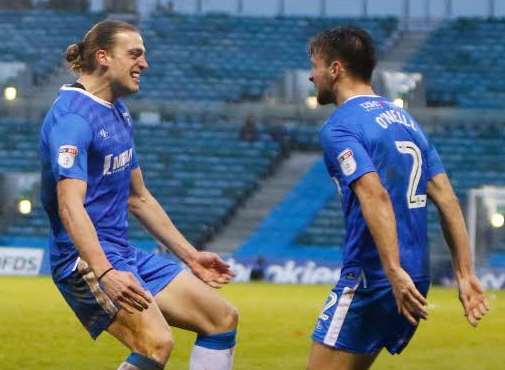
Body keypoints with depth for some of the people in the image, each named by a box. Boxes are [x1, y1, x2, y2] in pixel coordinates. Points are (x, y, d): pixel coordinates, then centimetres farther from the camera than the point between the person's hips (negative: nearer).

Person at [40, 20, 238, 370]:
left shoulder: (119, 114, 14)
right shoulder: (73, 117, -17)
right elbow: (70, 206, -29)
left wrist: (190, 256, 24)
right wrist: (105, 274, -40)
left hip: (125, 254, 10)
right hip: (87, 261, -10)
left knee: (223, 318, 9)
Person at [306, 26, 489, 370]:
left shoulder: (339, 127, -8)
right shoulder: (405, 118, 17)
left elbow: (375, 196, -23)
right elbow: (447, 200, 11)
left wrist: (395, 273, -30)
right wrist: (465, 274, 8)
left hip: (369, 278, -8)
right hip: (416, 278, 8)